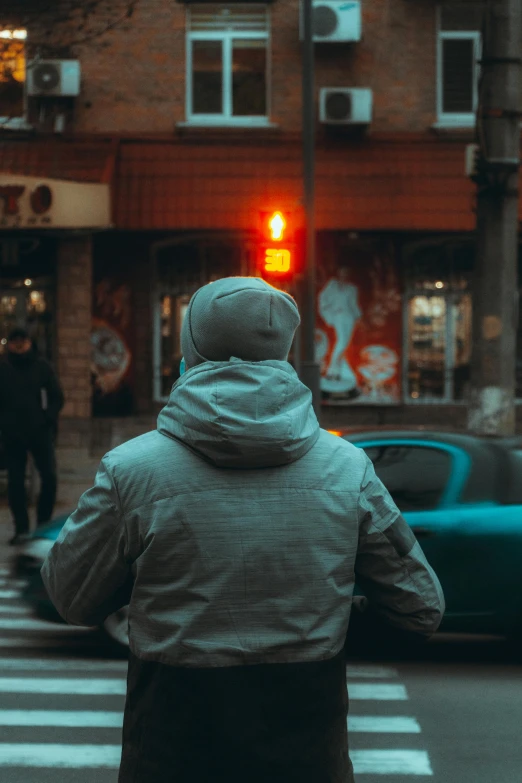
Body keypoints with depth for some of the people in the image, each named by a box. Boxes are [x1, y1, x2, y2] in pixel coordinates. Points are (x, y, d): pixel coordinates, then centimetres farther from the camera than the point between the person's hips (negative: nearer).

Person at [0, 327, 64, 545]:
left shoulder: (41, 366, 2)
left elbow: (56, 397, 5)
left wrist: (48, 419, -7)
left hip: (40, 432, 0)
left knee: (49, 477, -6)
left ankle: (44, 524, 8)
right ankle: (21, 529, 10)